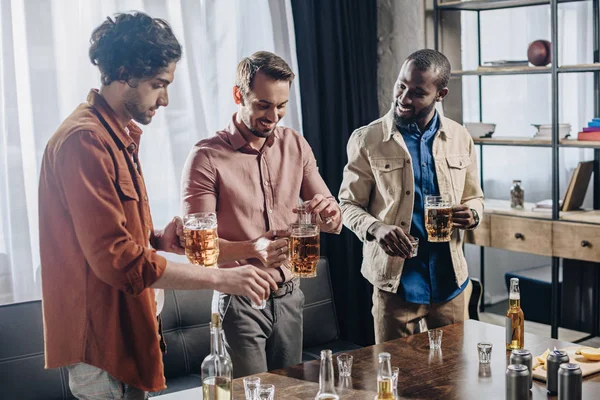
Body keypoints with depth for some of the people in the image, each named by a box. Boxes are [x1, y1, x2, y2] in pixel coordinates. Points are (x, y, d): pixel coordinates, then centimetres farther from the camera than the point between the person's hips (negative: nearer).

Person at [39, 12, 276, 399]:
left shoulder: (121, 137, 12)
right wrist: (221, 278, -22)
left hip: (126, 332, 10)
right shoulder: (85, 141, -20)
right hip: (101, 340, -10)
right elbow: (117, 259, -25)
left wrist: (158, 238, 0)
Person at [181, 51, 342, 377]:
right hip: (241, 302, -5)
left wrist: (329, 213, -17)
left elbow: (333, 220, 8)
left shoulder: (296, 145, 5)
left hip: (289, 297, 5)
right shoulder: (207, 157, -11)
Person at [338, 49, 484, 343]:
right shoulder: (367, 140, -5)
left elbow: (474, 196, 15)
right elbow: (348, 205, -1)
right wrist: (376, 228, -22)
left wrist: (472, 214, -8)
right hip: (395, 278, -3)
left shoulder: (460, 139, 5)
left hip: (449, 278, 3)